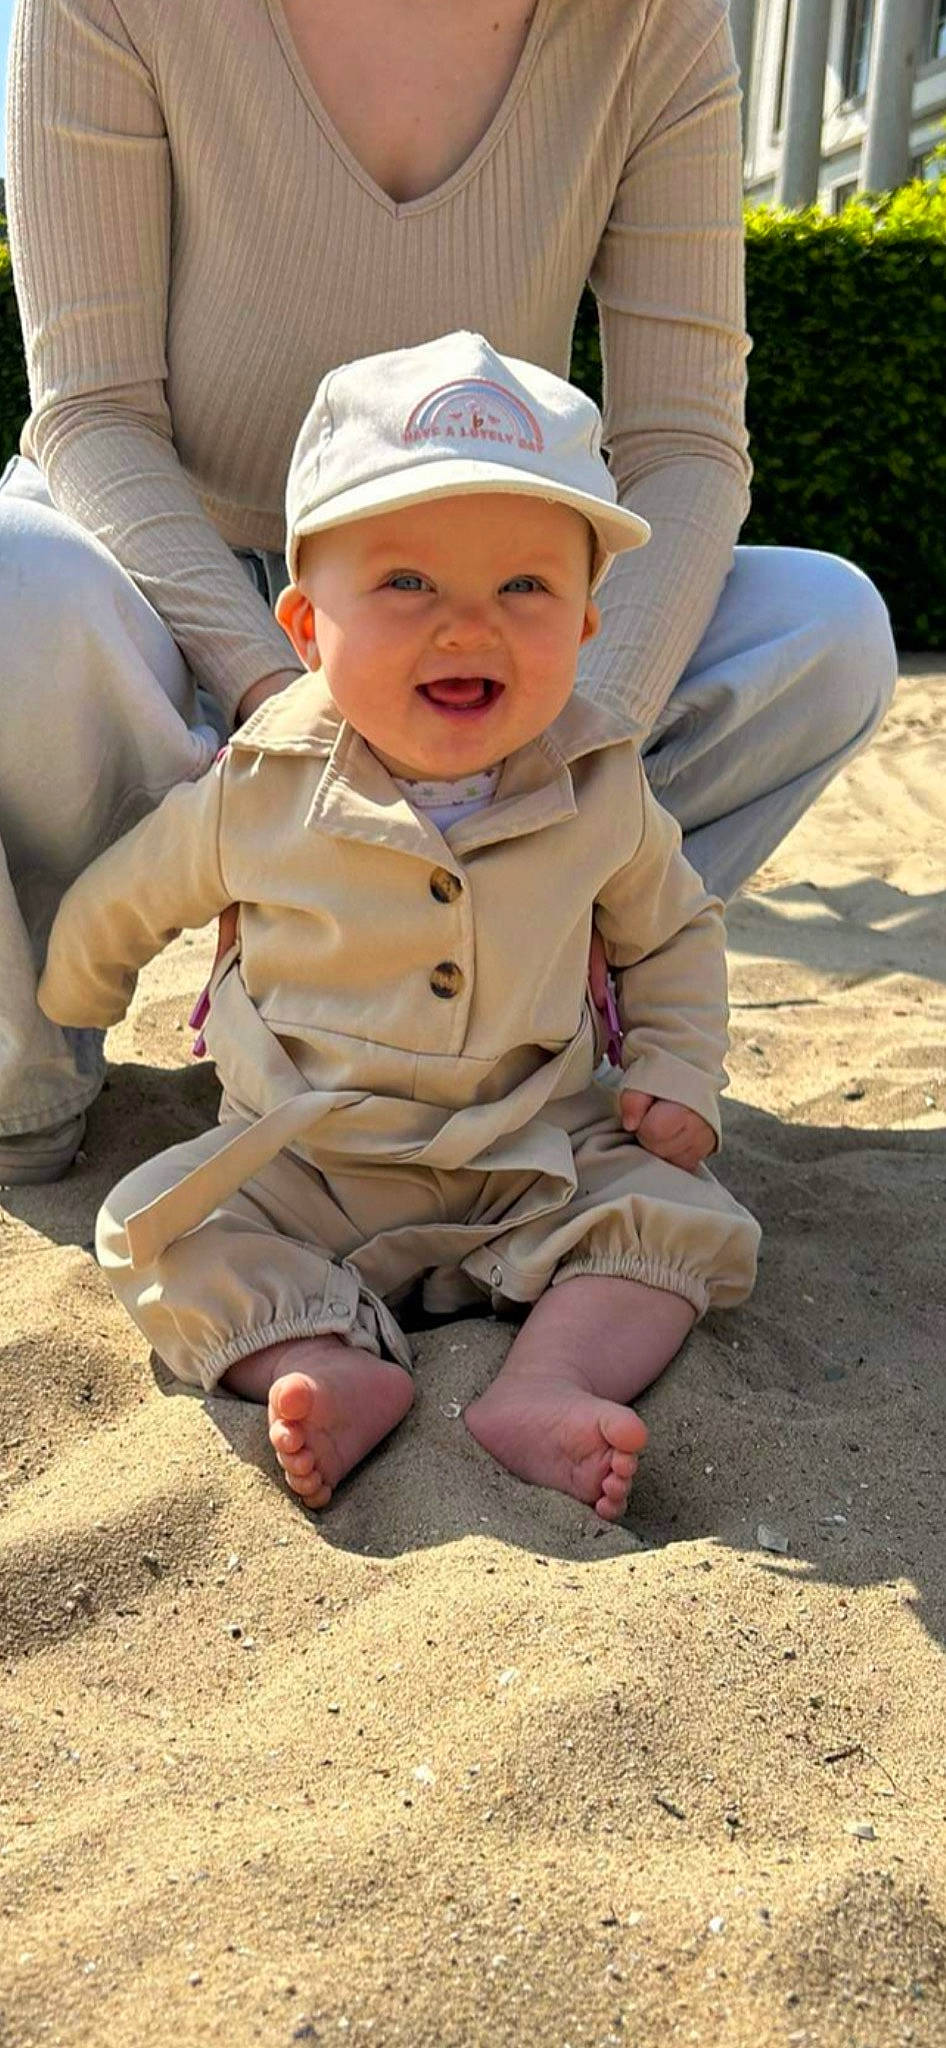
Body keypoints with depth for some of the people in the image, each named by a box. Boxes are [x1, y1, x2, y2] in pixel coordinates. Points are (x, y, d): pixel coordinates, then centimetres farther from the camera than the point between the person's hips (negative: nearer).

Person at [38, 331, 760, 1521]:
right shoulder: (260, 793, -12)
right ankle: (334, 1366, -30)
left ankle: (544, 1388, -30)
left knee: (679, 1219, -17)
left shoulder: (602, 793, -8)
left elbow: (671, 932, 11)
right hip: (299, 1163, 0)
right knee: (158, 1227, -19)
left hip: (537, 1157, 1)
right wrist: (67, 1014, 22)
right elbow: (118, 907, 7)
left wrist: (675, 1076, -2)